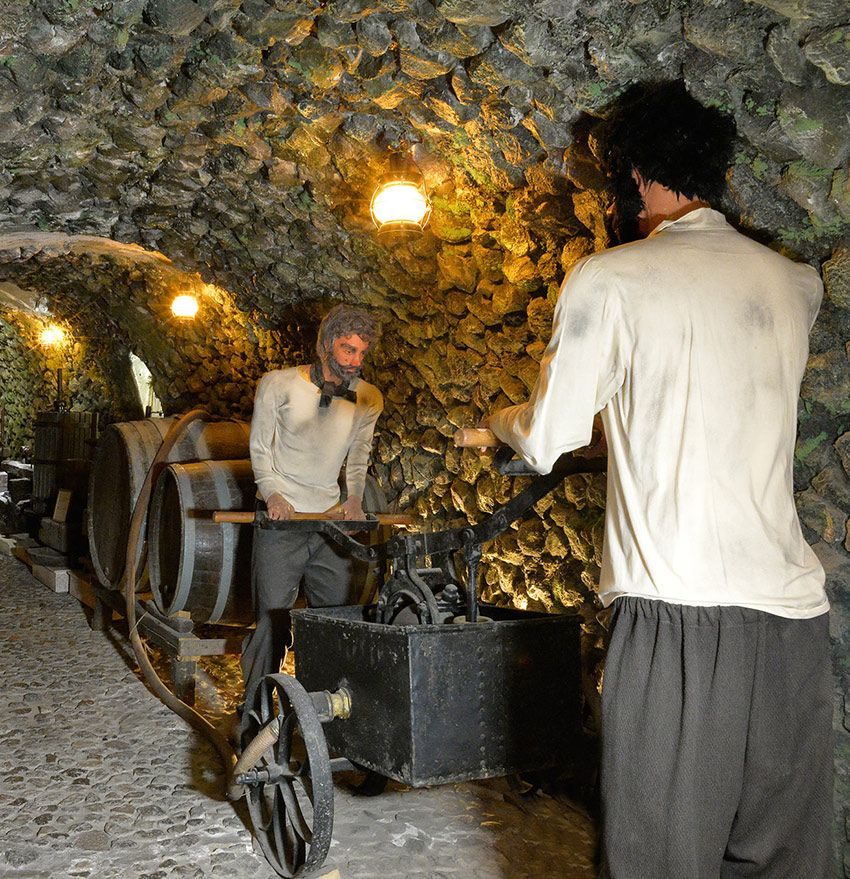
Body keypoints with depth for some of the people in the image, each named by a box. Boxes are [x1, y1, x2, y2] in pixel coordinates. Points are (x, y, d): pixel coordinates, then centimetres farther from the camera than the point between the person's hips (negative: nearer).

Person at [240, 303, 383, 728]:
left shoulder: (368, 398, 4)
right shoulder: (278, 384, -5)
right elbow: (261, 447, 2)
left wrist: (354, 496, 6)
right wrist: (273, 493, -11)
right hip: (281, 518, -3)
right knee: (272, 621, -5)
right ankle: (254, 716, 7)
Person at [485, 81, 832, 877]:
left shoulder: (609, 281, -4)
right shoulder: (795, 284, 11)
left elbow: (549, 439, 0)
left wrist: (499, 420, 21)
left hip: (675, 609, -5)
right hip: (791, 610, 5)